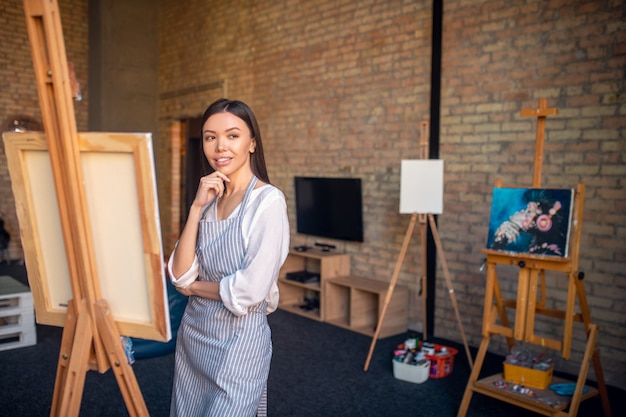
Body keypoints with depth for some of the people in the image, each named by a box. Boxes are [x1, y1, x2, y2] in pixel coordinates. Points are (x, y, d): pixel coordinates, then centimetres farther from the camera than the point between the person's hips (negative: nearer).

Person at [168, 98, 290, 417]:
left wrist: (195, 286, -4)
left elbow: (249, 290, -20)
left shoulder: (268, 200, -15)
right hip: (192, 333, 7)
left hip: (238, 339, -7)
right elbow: (180, 276, -4)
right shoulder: (209, 199, 5)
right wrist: (196, 208, -12)